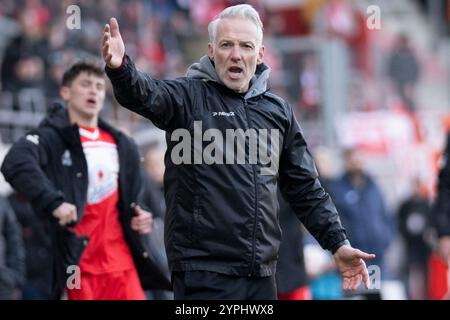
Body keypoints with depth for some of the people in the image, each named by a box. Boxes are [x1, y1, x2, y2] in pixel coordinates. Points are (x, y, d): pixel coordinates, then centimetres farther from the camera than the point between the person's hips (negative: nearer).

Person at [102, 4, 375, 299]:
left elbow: (306, 188, 19)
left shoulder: (278, 111, 15)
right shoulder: (190, 96, 0)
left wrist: (338, 243, 11)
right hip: (204, 273, -5)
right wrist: (120, 69, -44)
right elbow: (146, 94, -22)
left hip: (262, 274, 5)